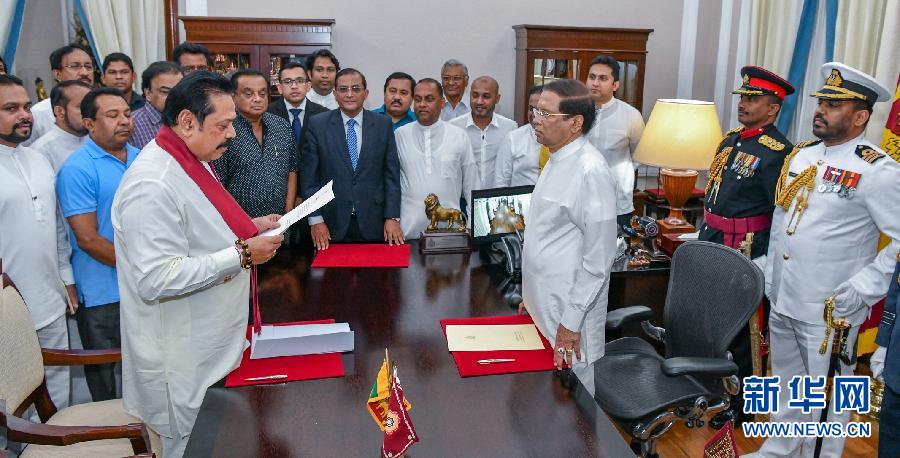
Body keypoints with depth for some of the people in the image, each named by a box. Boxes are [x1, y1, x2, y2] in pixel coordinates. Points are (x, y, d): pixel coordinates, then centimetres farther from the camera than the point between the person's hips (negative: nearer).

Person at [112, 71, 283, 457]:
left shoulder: (193, 160, 8)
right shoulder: (153, 184, -25)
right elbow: (155, 278, -31)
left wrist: (247, 227, 7)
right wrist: (241, 254, -26)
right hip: (184, 363, -9)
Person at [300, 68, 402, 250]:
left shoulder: (383, 124, 4)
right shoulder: (317, 124, 0)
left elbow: (391, 174, 3)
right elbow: (308, 176, 0)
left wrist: (392, 217, -4)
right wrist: (315, 219, -6)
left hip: (373, 223, 1)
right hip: (332, 224, -1)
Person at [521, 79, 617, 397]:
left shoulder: (590, 171, -19)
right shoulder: (557, 160, 9)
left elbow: (599, 256, -20)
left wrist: (572, 320, -18)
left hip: (568, 310, -8)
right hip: (544, 305, 9)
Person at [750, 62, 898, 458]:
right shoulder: (799, 155, 7)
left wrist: (863, 288, -20)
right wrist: (768, 275, 15)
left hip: (830, 311, -7)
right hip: (781, 300, 7)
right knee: (786, 388, 23)